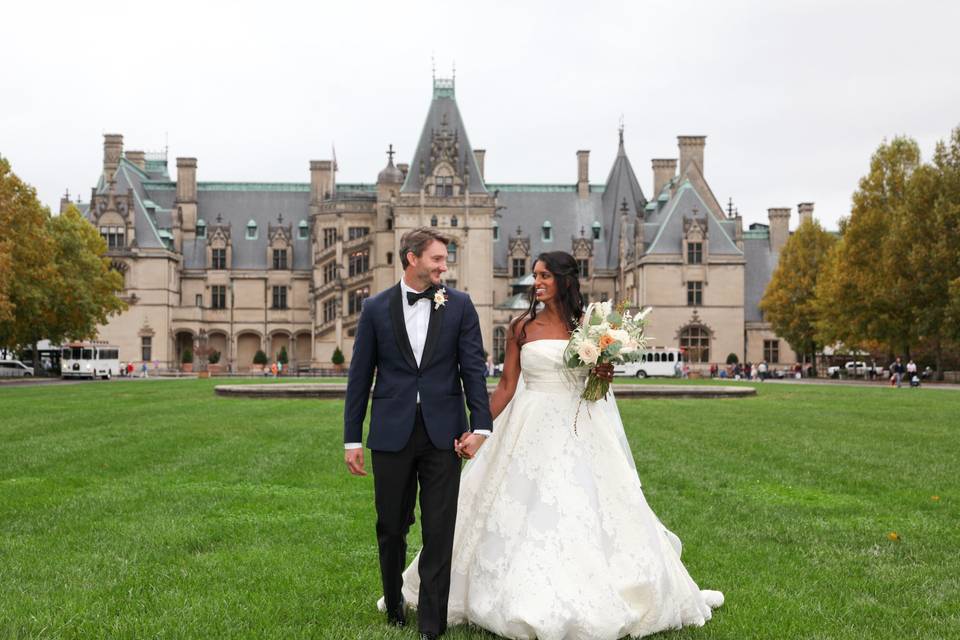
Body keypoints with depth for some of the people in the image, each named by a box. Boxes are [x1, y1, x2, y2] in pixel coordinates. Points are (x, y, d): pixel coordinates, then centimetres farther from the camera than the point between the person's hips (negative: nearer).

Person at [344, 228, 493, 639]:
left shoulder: (459, 305, 3)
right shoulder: (376, 308, 3)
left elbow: (473, 368, 0)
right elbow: (360, 377, 4)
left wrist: (480, 426, -10)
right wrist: (352, 439, 3)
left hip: (443, 433, 0)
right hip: (392, 432, 1)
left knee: (440, 532, 0)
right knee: (391, 528, 13)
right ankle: (394, 605, 34)